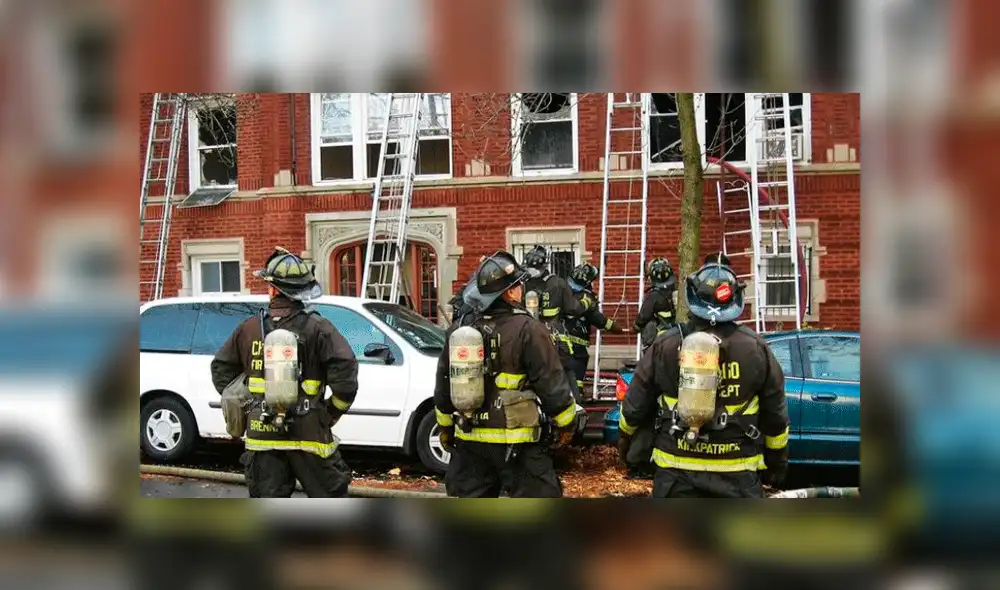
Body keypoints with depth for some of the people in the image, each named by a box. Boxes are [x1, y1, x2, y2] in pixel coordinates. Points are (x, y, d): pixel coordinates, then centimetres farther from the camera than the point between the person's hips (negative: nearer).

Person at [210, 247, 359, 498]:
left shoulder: (250, 328, 4)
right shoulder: (316, 327, -7)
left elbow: (220, 369, 14)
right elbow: (345, 369, -17)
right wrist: (333, 412, -3)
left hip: (262, 433, 3)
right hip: (308, 433, -3)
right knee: (329, 496, 9)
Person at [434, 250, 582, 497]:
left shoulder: (458, 331, 7)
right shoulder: (527, 329, -13)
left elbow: (443, 385, 15)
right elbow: (551, 383, -10)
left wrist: (446, 427, 25)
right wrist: (566, 423, 3)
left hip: (469, 440, 6)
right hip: (516, 441, -6)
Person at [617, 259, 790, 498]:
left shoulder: (665, 345, -4)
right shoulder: (756, 349, -3)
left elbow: (635, 403, 6)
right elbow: (775, 415, 5)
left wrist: (626, 437, 26)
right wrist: (778, 462, 19)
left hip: (676, 472, 1)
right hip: (738, 474, 0)